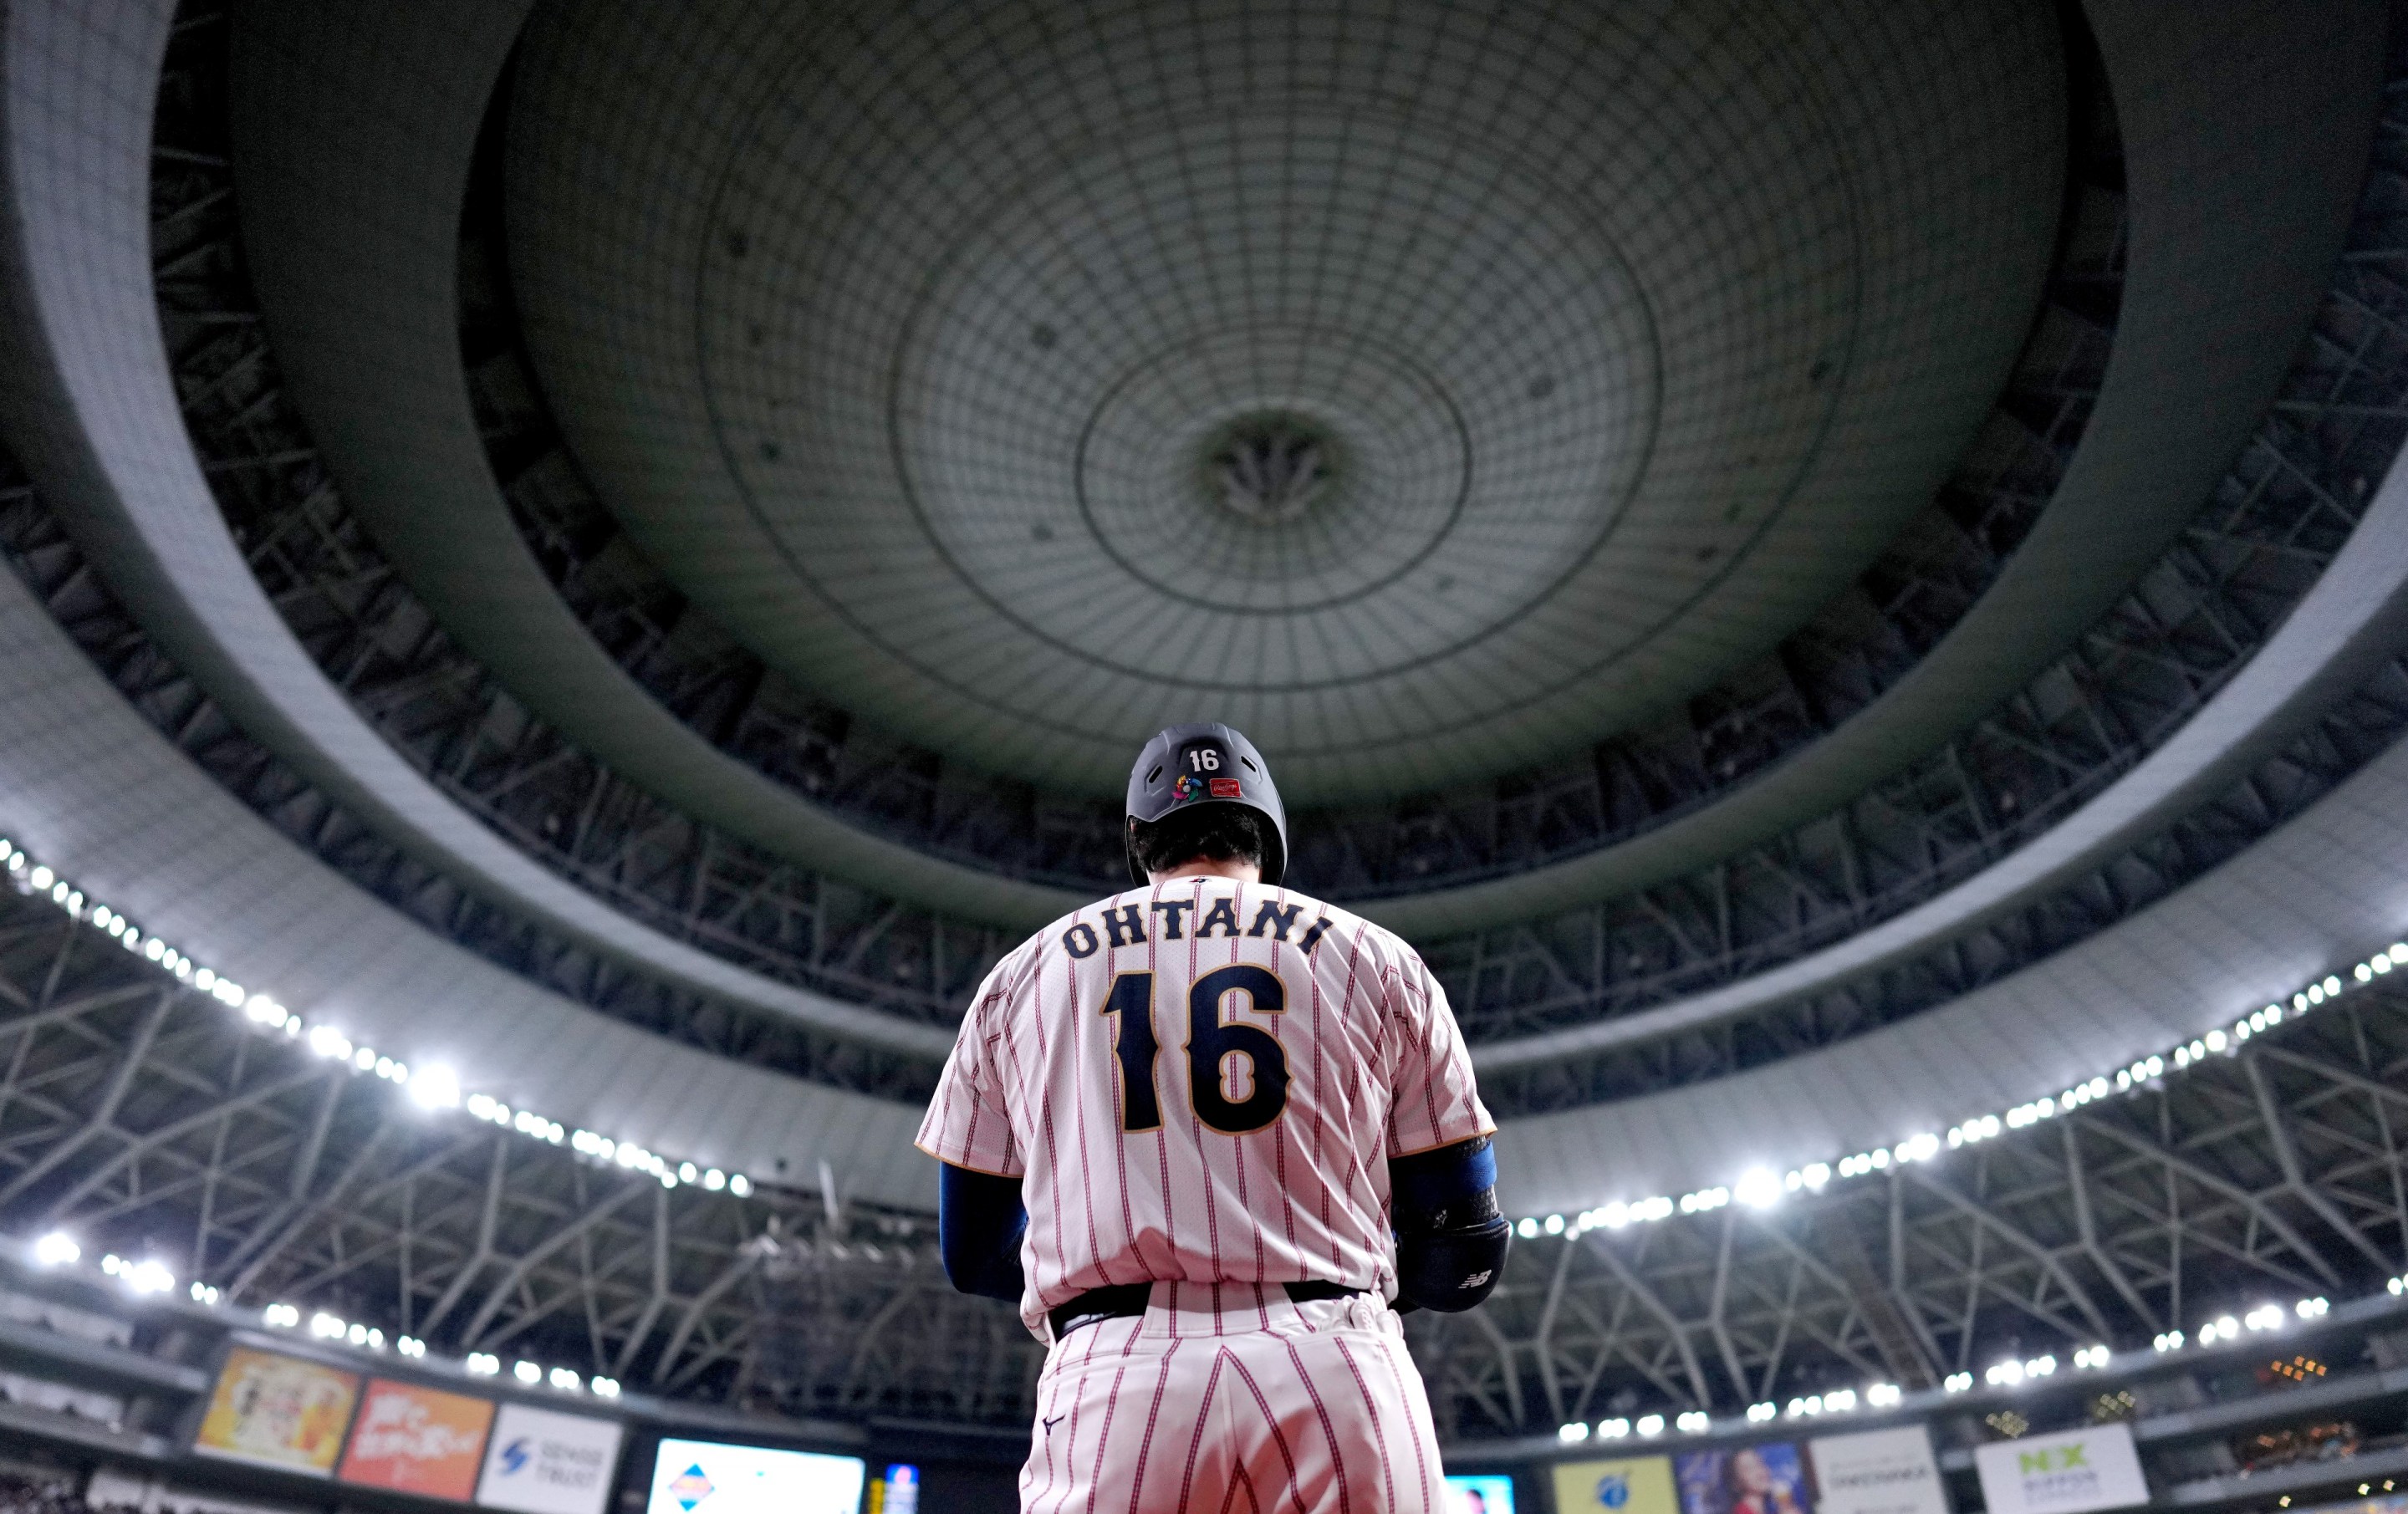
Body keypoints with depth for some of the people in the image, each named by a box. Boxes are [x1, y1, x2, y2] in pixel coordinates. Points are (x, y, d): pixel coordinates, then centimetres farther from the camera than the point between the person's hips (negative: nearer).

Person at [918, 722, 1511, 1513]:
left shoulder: (1020, 975, 16)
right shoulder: (1379, 959, 13)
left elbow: (974, 1254, 20)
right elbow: (1466, 1253, 11)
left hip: (1111, 1394, 1)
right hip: (1340, 1381, 0)